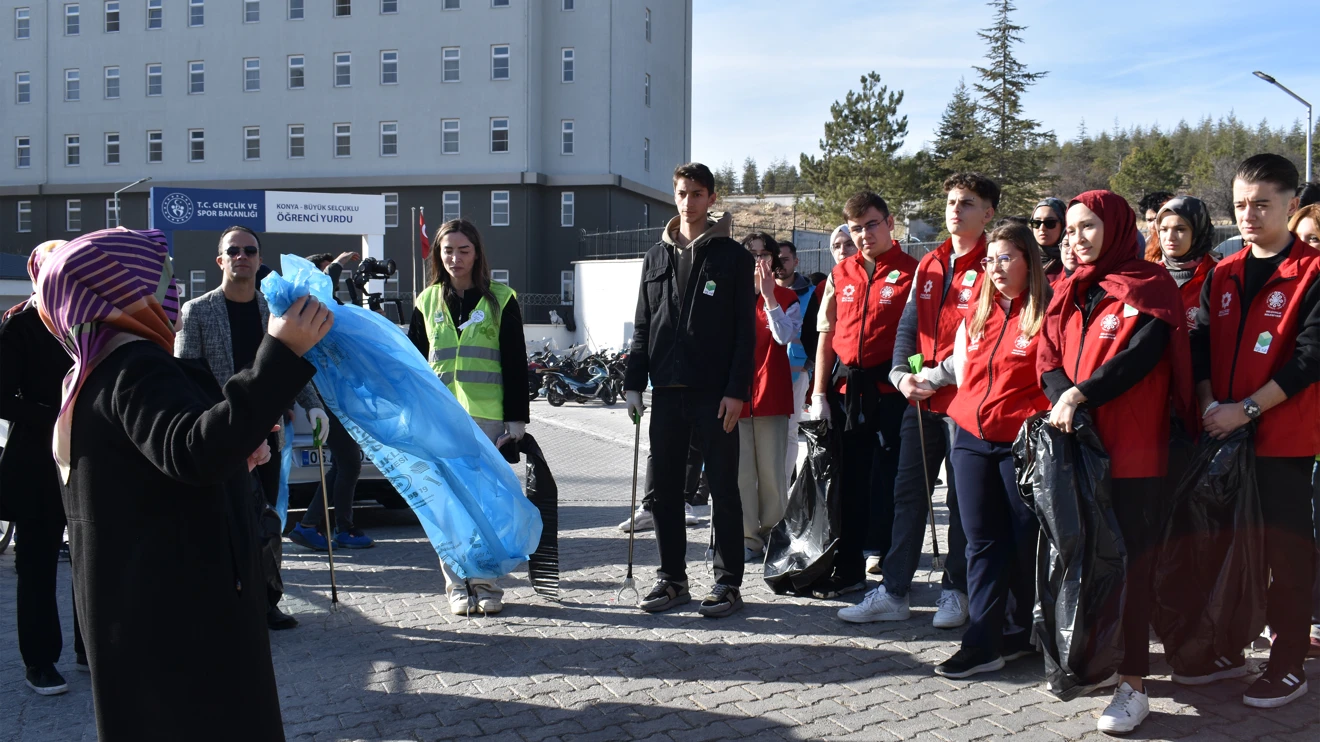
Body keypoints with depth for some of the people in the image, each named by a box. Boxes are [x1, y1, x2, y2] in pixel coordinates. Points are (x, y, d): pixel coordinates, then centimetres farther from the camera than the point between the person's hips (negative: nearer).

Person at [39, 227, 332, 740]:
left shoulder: (90, 377, 18)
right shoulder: (135, 366, -16)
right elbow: (195, 452, -35)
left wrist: (231, 455, 21)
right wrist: (281, 354, -39)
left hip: (140, 604, 11)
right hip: (177, 607, -11)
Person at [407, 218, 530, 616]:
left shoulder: (500, 300, 2)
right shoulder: (428, 302, 10)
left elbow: (516, 364, 1)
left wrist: (517, 417, -4)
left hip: (488, 416, -2)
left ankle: (486, 583, 12)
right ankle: (457, 585, 14)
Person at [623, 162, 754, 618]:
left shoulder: (732, 256, 0)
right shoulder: (657, 257, 13)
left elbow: (745, 330, -4)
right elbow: (643, 326, 14)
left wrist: (736, 391, -12)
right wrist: (633, 383, 6)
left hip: (714, 393, -4)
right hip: (667, 392, 4)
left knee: (724, 489, 1)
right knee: (664, 489, 7)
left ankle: (728, 583, 9)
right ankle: (672, 579, 18)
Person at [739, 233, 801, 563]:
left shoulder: (785, 297, 7)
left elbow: (785, 336, -12)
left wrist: (769, 296, -16)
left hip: (771, 393, -1)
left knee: (772, 470, 0)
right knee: (741, 470, -1)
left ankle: (773, 533, 10)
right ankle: (748, 538, 4)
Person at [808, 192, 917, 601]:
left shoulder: (911, 273, -3)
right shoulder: (841, 275, 11)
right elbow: (826, 336, 12)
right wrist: (819, 393, 8)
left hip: (889, 390, -5)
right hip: (845, 388, 5)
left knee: (888, 480, 0)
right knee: (848, 478, 11)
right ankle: (848, 569, 21)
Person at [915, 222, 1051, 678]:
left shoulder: (1047, 313, -5)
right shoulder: (977, 314, 13)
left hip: (1022, 443, -5)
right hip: (972, 438, 5)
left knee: (1027, 538, 5)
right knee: (983, 542, 5)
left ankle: (1029, 631, 21)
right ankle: (983, 643, 8)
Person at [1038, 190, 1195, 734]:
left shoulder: (1152, 287, -2)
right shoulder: (1069, 293, 16)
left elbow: (1141, 355, -16)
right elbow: (1048, 359, 6)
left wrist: (1079, 395, -20)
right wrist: (1063, 399, -14)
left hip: (1131, 451, -5)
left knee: (1128, 563, -4)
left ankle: (1133, 684, 1)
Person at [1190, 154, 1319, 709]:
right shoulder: (1222, 276, 11)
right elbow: (1201, 345, 7)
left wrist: (1246, 408, -18)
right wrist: (1209, 404, -9)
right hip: (1223, 437, 6)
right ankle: (1228, 650, 27)